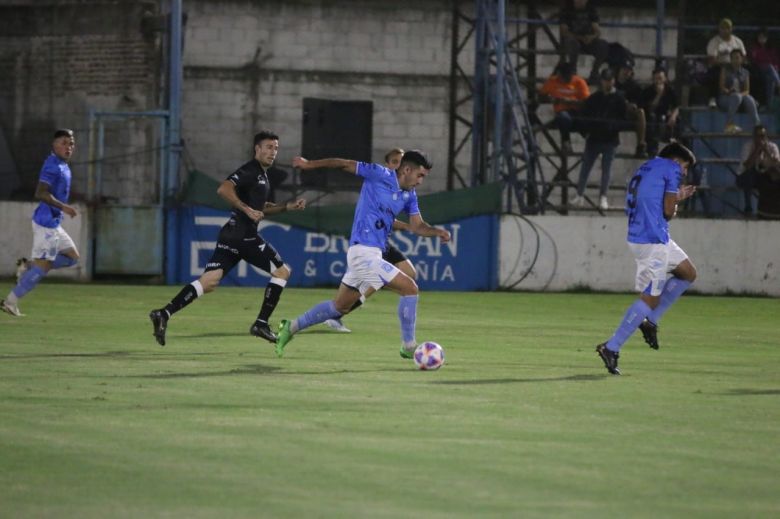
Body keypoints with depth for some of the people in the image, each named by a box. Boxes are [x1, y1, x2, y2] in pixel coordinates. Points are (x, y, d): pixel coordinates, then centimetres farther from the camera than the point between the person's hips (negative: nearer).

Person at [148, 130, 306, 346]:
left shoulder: (261, 174, 24)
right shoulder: (249, 171, -8)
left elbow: (261, 208, 35)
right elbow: (223, 189, -23)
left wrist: (287, 206, 23)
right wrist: (248, 210, -25)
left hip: (230, 237, 9)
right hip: (244, 236, -9)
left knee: (209, 282, -2)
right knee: (282, 271, 4)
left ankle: (164, 313, -16)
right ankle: (261, 323, 3)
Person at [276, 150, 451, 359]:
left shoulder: (409, 195, 11)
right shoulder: (380, 175, -10)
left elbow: (417, 226, 13)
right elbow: (345, 164, -4)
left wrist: (437, 231, -7)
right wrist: (310, 164, -2)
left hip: (371, 253, 9)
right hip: (364, 252, -9)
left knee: (340, 306, 17)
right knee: (409, 288, -10)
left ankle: (292, 327, 27)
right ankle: (408, 346, -1)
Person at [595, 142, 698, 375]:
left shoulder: (643, 170, 23)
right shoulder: (671, 169, -3)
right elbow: (668, 211, -10)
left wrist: (676, 197, 26)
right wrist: (676, 202, 13)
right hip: (653, 241, -10)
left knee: (689, 273, 21)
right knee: (649, 298, -8)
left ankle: (650, 321, 15)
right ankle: (611, 347, -12)